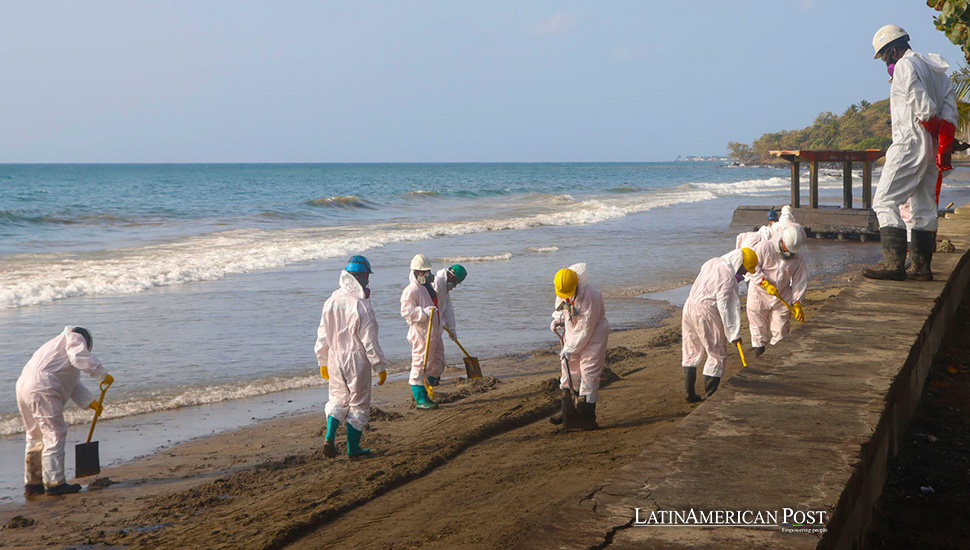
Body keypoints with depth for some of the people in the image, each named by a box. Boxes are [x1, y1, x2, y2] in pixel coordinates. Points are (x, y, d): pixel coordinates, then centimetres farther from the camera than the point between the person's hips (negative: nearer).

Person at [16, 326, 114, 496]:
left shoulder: (57, 343, 37)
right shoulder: (75, 337, 10)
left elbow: (73, 383, 34)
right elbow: (80, 358, -13)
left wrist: (91, 401, 29)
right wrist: (103, 375, -7)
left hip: (24, 388, 10)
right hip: (42, 390, -10)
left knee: (36, 437, 17)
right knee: (54, 434, -7)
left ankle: (32, 483, 22)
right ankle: (54, 483, -9)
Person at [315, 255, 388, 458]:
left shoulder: (330, 302, 0)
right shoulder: (362, 306, -19)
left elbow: (322, 337, 8)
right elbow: (370, 342, -16)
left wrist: (323, 362, 20)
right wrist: (381, 367, -6)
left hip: (334, 360, 5)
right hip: (357, 361, -5)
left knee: (337, 399, 19)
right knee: (358, 403, 9)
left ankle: (329, 438, 1)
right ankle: (353, 447, 15)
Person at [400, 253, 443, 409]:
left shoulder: (429, 287, 17)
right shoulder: (411, 290, -13)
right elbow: (406, 311, -23)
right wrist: (425, 312, -31)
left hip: (434, 333, 10)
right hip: (420, 333, -10)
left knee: (438, 364, 14)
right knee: (420, 364, -6)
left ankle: (423, 393, 24)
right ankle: (420, 399, 0)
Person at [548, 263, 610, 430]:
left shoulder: (590, 296, -31)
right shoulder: (562, 292, -10)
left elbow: (585, 330, -25)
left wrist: (570, 350, -20)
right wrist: (558, 319, -1)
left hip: (593, 334, -7)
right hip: (572, 331, 7)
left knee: (589, 372, -9)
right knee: (569, 369, 9)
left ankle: (587, 417, -4)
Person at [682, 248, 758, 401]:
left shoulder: (711, 263, 12)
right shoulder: (728, 276, -14)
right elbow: (723, 305, -17)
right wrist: (734, 333, -14)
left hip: (689, 307, 8)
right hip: (706, 313, -8)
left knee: (691, 352, 15)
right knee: (717, 354, 4)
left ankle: (690, 393, 18)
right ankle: (710, 395, 3)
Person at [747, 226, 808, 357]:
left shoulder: (799, 259, -2)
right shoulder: (764, 248, -15)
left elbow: (800, 281, 1)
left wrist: (797, 303, -8)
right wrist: (766, 283, -21)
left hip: (782, 298, 2)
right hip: (759, 295, -2)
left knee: (780, 331, 2)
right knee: (759, 329, 4)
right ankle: (759, 354, 17)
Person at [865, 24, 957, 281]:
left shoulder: (905, 66, -10)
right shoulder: (936, 68, 17)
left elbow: (922, 106, -18)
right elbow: (950, 105, 9)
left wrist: (938, 132, -2)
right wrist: (945, 145, 2)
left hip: (909, 144, -9)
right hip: (930, 148, 9)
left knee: (885, 201, -9)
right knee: (924, 207, 11)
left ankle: (894, 263, -17)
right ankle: (922, 267, 12)